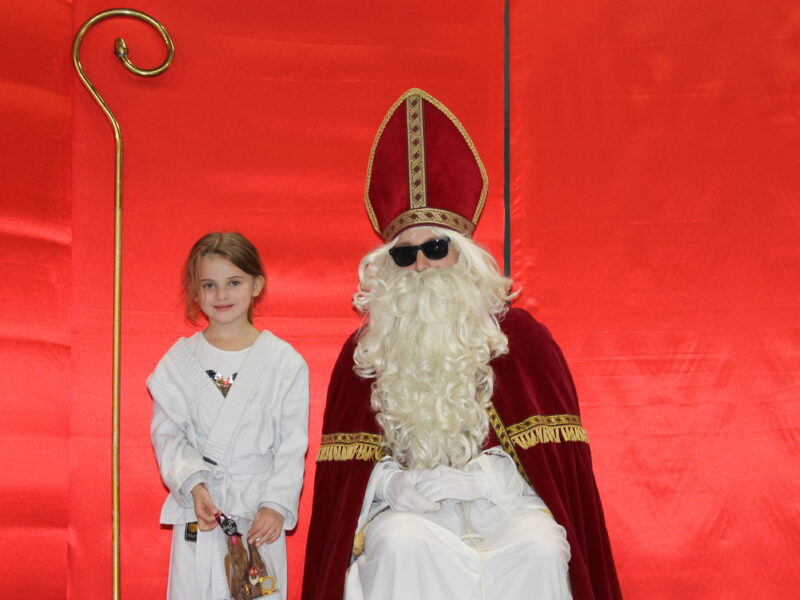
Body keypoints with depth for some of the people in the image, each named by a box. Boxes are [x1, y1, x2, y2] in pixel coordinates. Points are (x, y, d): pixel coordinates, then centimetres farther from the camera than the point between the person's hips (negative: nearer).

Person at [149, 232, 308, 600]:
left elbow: (293, 445, 0)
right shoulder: (179, 360, 5)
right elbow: (166, 432, 2)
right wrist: (193, 484, -13)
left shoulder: (284, 362, 1)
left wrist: (276, 504, -9)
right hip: (196, 504, 1)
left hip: (260, 512, -1)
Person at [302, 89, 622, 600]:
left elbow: (552, 452, -1)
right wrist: (396, 483, -11)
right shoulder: (365, 350, 7)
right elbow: (348, 463, 6)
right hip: (406, 505, 0)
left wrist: (477, 477, -13)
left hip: (500, 499, 0)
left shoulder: (518, 335, 2)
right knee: (403, 544, -32)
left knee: (538, 546, -30)